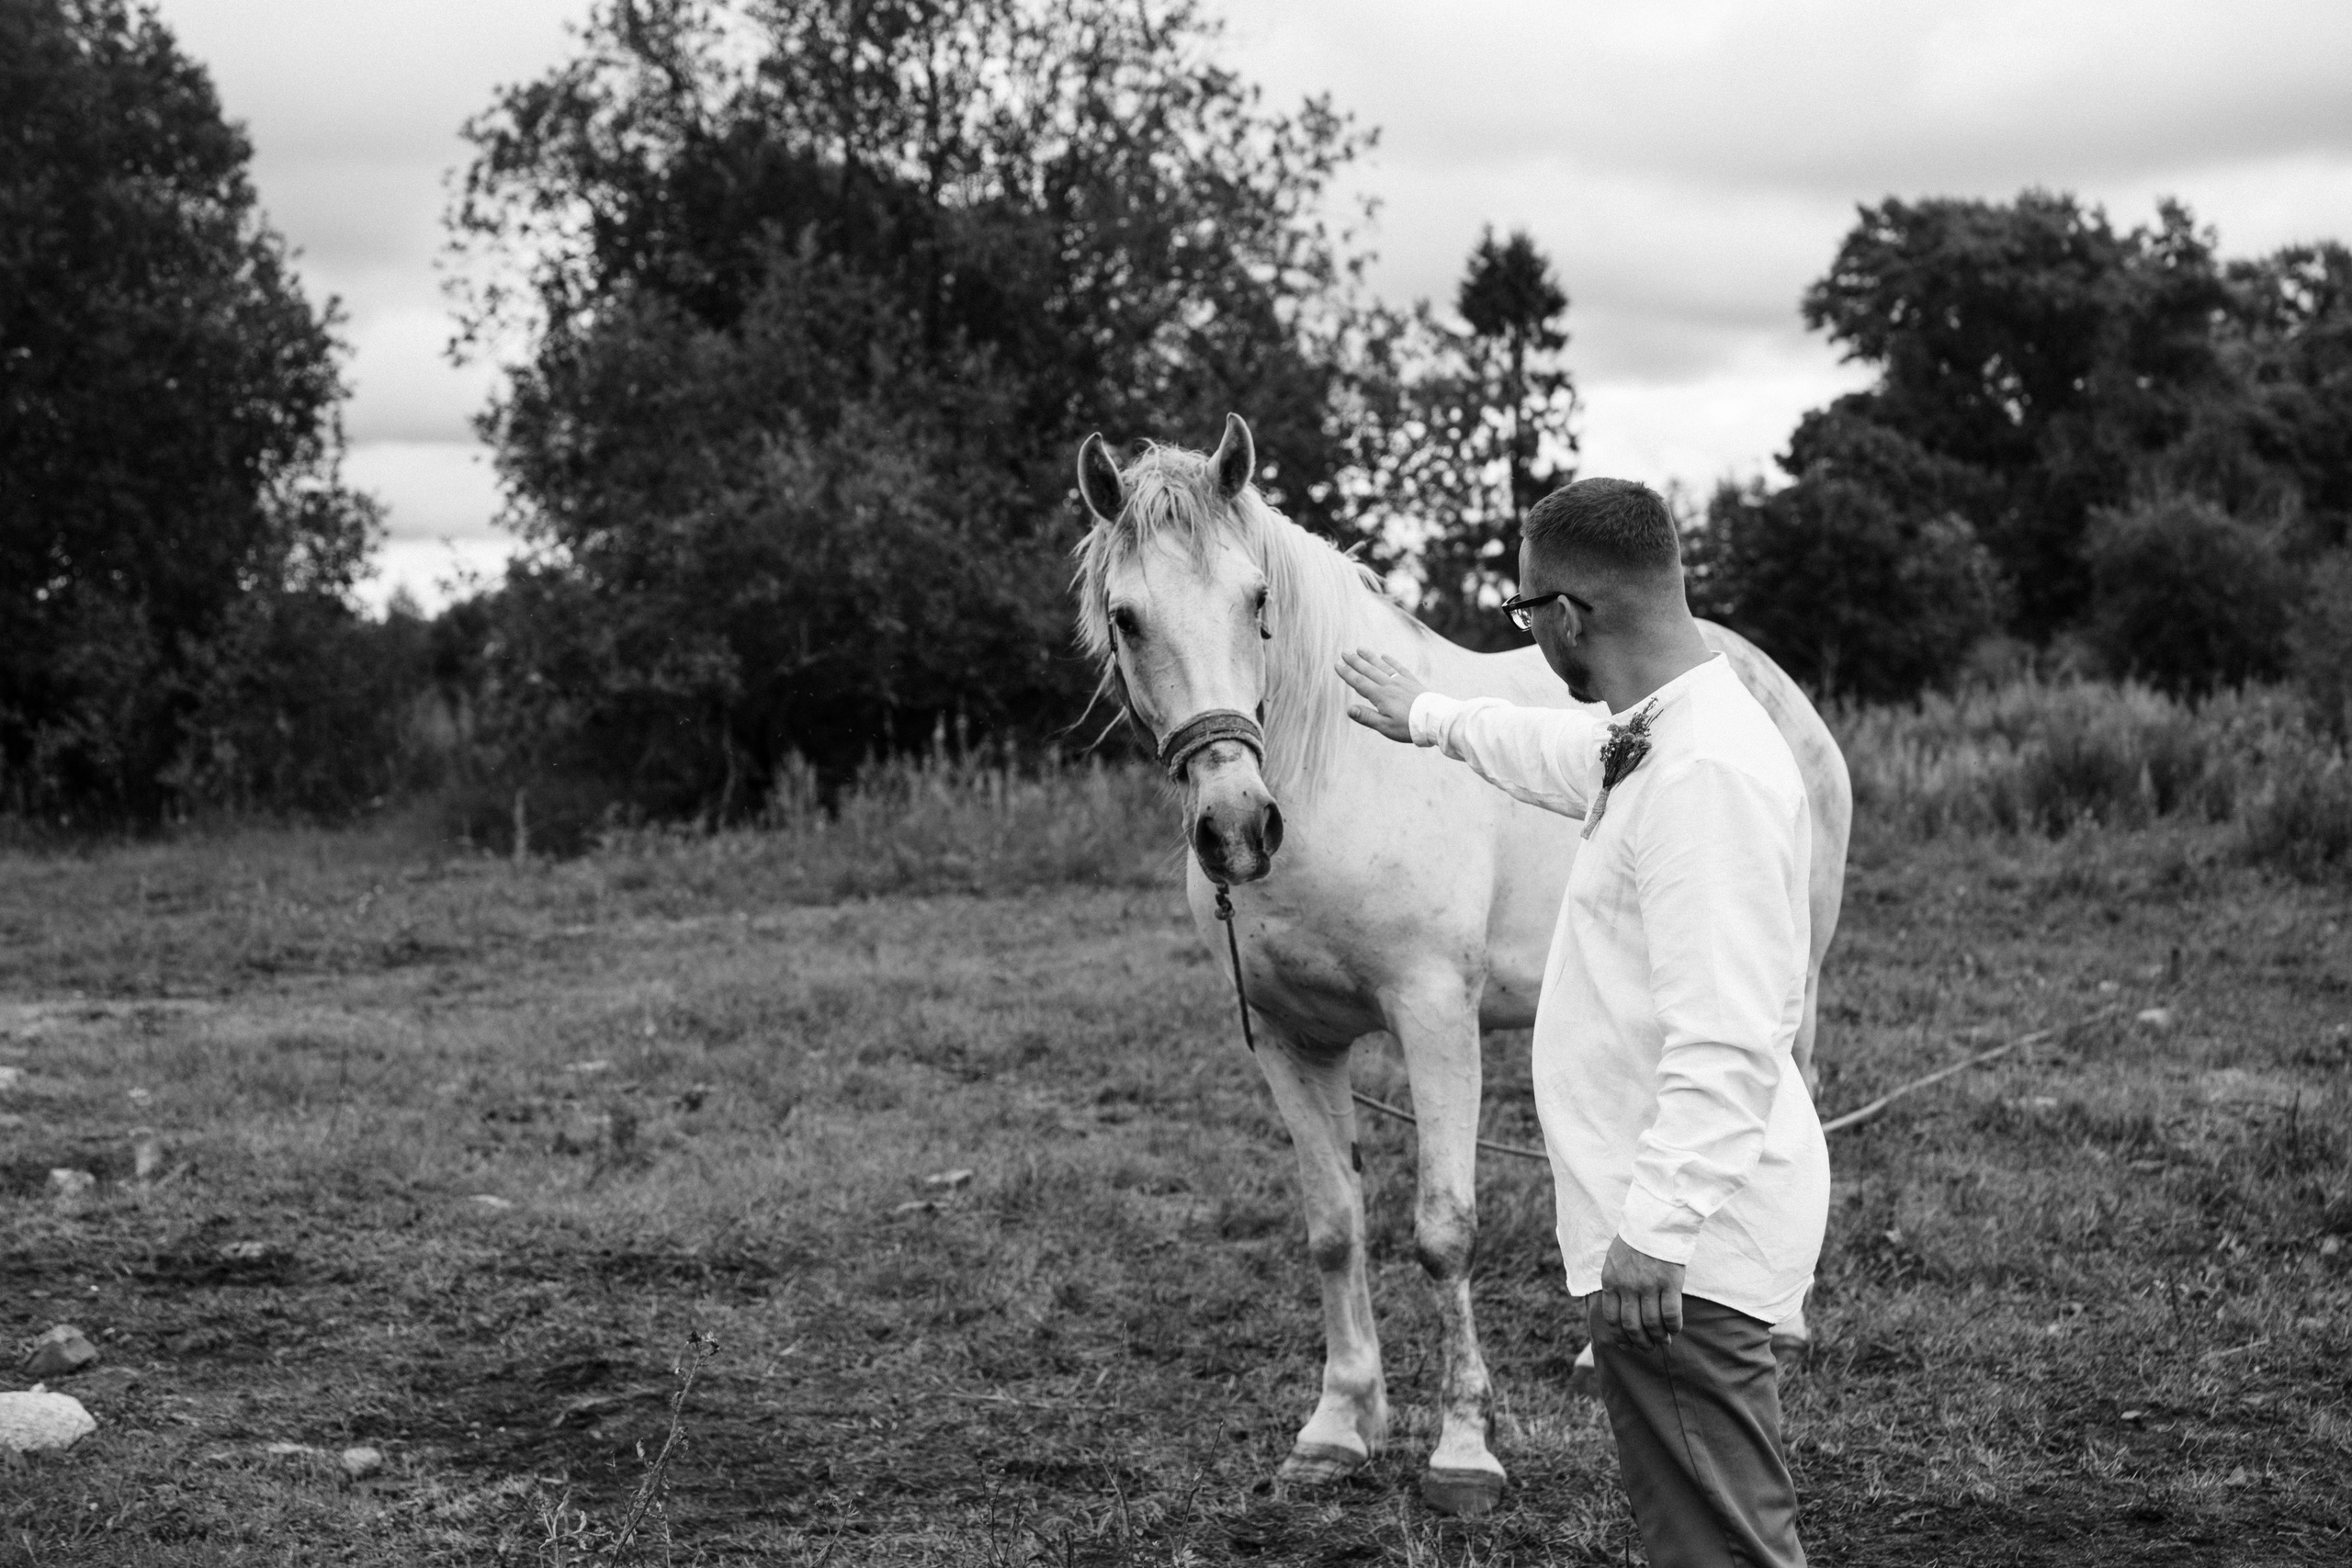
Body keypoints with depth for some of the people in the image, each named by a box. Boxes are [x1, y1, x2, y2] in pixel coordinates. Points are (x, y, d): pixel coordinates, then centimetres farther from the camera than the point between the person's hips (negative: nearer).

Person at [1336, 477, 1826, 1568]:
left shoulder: (1707, 771, -22)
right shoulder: (1647, 740, 9)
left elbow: (1726, 1040, -28)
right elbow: (1567, 752, 36)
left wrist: (1656, 1227, -29)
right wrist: (1428, 720, 50)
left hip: (1681, 1247, -11)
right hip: (1648, 1215, 11)